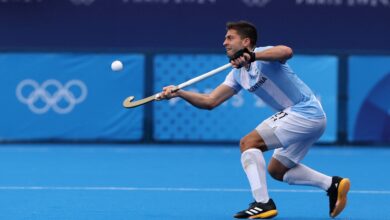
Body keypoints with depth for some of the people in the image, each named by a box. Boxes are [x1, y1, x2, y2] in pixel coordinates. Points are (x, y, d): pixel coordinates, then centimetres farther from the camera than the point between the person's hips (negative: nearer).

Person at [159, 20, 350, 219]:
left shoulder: (263, 56, -15)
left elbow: (286, 51, -39)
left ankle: (263, 203, -19)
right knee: (276, 170, 18)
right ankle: (333, 184, 14)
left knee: (248, 143, -15)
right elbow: (209, 101, 9)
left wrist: (252, 55, -48)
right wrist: (179, 93, -4)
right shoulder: (238, 74, 11)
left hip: (305, 112, -10)